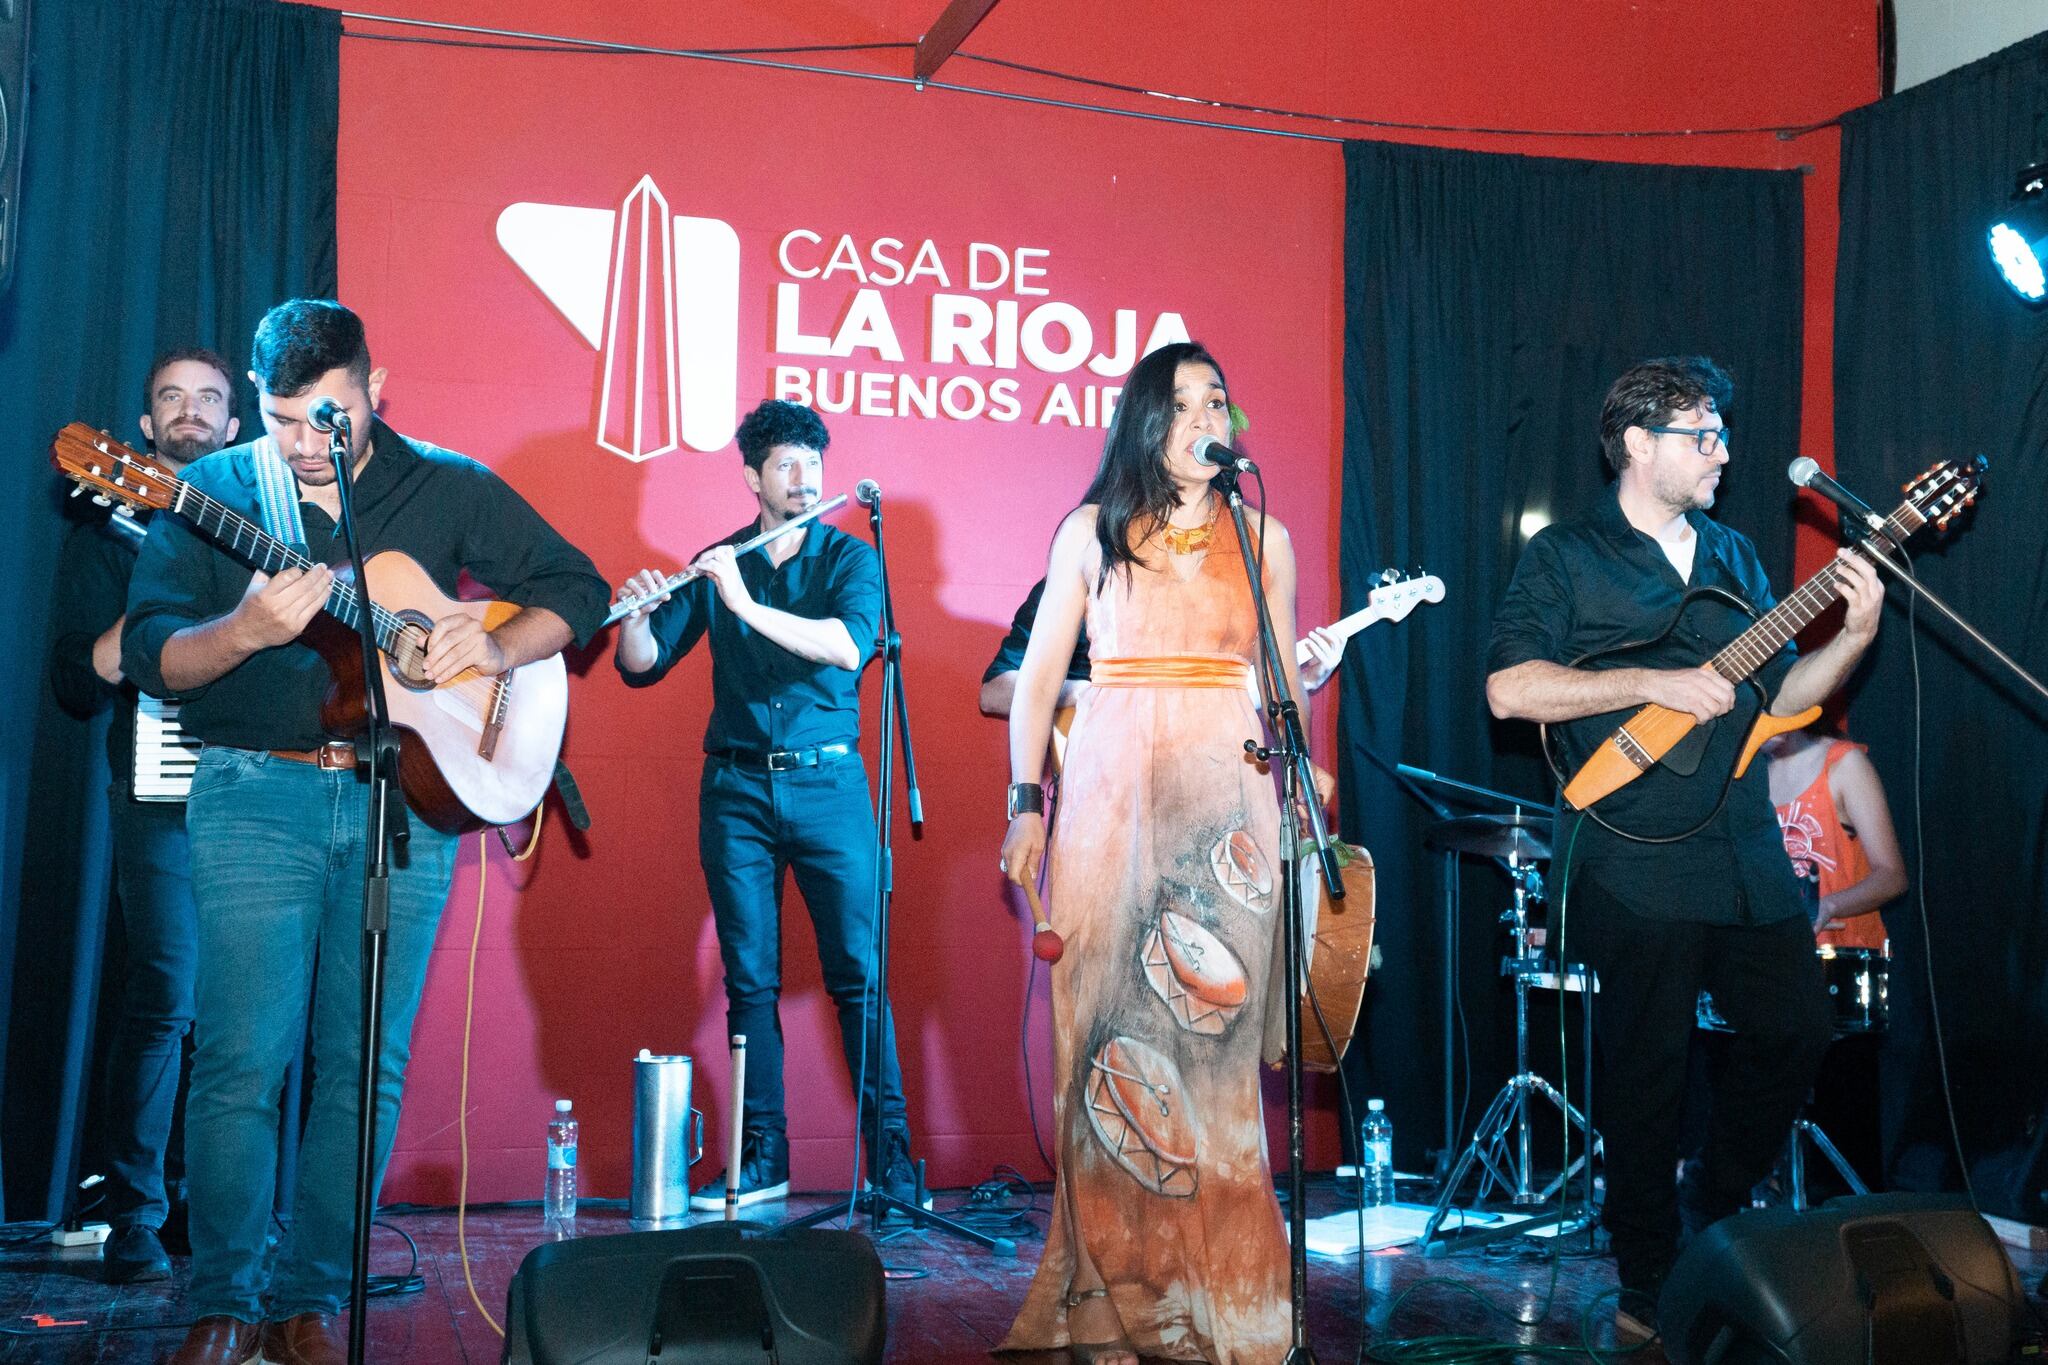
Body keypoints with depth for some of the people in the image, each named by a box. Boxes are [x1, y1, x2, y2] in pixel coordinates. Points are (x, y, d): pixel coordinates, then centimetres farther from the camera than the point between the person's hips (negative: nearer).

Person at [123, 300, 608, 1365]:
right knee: (241, 1059, -5)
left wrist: (498, 648, -8)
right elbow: (150, 657, -2)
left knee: (366, 1064, 2)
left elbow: (577, 588, 10)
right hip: (258, 796, -1)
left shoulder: (447, 488, 6)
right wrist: (248, 629, -21)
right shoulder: (215, 491, 4)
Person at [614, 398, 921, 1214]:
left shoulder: (849, 559, 4)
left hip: (827, 785, -2)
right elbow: (642, 667, 7)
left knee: (857, 973, -4)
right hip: (736, 788, 2)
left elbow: (849, 644, -16)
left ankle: (891, 1155, 2)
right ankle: (761, 1159, 11)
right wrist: (637, 614, -14)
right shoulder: (714, 567, 10)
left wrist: (747, 606, -23)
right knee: (750, 979, 4)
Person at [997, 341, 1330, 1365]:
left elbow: (1286, 682, 14)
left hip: (1226, 804, 1)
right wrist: (1026, 807, 1)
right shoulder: (1090, 532, 9)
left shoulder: (1263, 538, 12)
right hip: (1110, 800, 0)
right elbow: (1037, 679, 9)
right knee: (1107, 1032, -3)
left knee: (1212, 1037, -3)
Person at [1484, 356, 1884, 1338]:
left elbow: (1780, 697, 15)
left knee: (1798, 1029, 8)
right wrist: (1655, 684, -19)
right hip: (1636, 862, -6)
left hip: (1744, 852, 6)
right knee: (1649, 1072, 0)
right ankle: (1652, 1294, 14)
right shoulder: (1567, 556, -2)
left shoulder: (1733, 557, 17)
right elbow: (1510, 688, -16)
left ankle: (1713, 1210, 31)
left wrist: (1854, 636, -1)